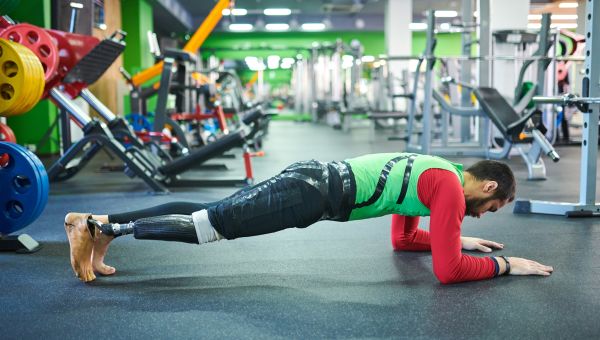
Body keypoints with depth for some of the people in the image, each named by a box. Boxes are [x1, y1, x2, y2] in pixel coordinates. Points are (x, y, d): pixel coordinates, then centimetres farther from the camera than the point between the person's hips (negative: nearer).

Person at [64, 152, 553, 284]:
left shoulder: (432, 174, 23)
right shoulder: (453, 188, -6)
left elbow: (403, 239, 34)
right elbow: (448, 270, -12)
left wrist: (456, 237, 32)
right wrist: (505, 264, 0)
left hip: (316, 179, 9)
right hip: (316, 192, -9)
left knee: (208, 215, 7)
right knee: (207, 225, -9)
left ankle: (102, 221, 6)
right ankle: (99, 227, -8)